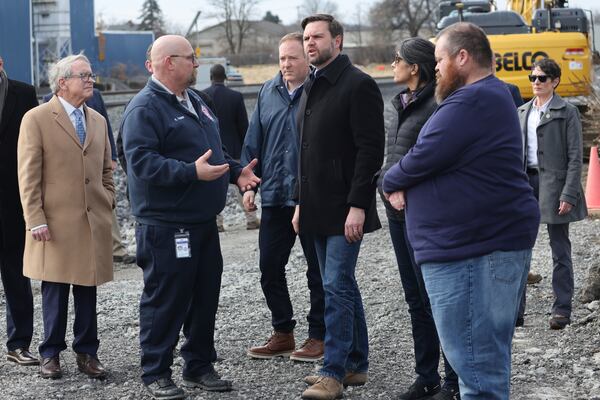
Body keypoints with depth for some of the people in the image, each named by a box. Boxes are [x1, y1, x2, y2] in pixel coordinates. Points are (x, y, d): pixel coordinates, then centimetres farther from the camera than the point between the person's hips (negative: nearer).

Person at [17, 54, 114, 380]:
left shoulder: (98, 121, 14)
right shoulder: (36, 119, -4)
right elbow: (28, 177, -7)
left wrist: (108, 206, 10)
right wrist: (36, 220, -12)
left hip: (93, 222, 5)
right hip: (55, 222, -4)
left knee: (87, 290, 8)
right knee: (55, 290, 3)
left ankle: (87, 353, 16)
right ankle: (51, 354, 14)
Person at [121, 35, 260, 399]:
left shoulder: (195, 103, 17)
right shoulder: (145, 108, -13)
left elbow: (215, 150, 27)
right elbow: (141, 161, -23)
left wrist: (236, 172, 9)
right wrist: (192, 172, -28)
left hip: (204, 221, 9)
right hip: (165, 226, -9)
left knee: (206, 297, 14)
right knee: (165, 300, -2)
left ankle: (200, 366, 26)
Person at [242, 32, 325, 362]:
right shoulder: (268, 93, 10)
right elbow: (254, 142, 15)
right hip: (274, 197, 6)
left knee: (318, 271, 5)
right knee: (270, 268, 10)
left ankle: (319, 336, 16)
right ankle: (282, 333, 23)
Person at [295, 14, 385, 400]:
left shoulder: (358, 85, -10)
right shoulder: (311, 88, 16)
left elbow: (371, 149, -16)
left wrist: (357, 205, -21)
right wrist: (301, 202, 17)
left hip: (345, 209, -8)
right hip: (318, 209, 9)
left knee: (337, 287, -9)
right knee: (343, 285, 13)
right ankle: (357, 364, 21)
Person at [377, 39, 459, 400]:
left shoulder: (437, 105, -14)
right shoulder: (404, 103, 15)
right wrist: (388, 184, 12)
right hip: (398, 210, 9)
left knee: (434, 297, -3)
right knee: (416, 298, 13)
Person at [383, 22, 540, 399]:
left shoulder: (471, 102, -17)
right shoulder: (492, 95, 19)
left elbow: (422, 158, -18)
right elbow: (450, 160, 19)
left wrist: (391, 181, 3)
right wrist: (404, 183, 2)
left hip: (473, 250, -11)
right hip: (498, 239, 11)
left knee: (474, 360, -8)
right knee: (490, 354, 15)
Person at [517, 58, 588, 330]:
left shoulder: (567, 113, -3)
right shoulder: (521, 113, 13)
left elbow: (575, 157, -7)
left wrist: (569, 194, -14)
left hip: (553, 184, -5)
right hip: (525, 182, 5)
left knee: (560, 251, 2)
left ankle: (562, 309, 9)